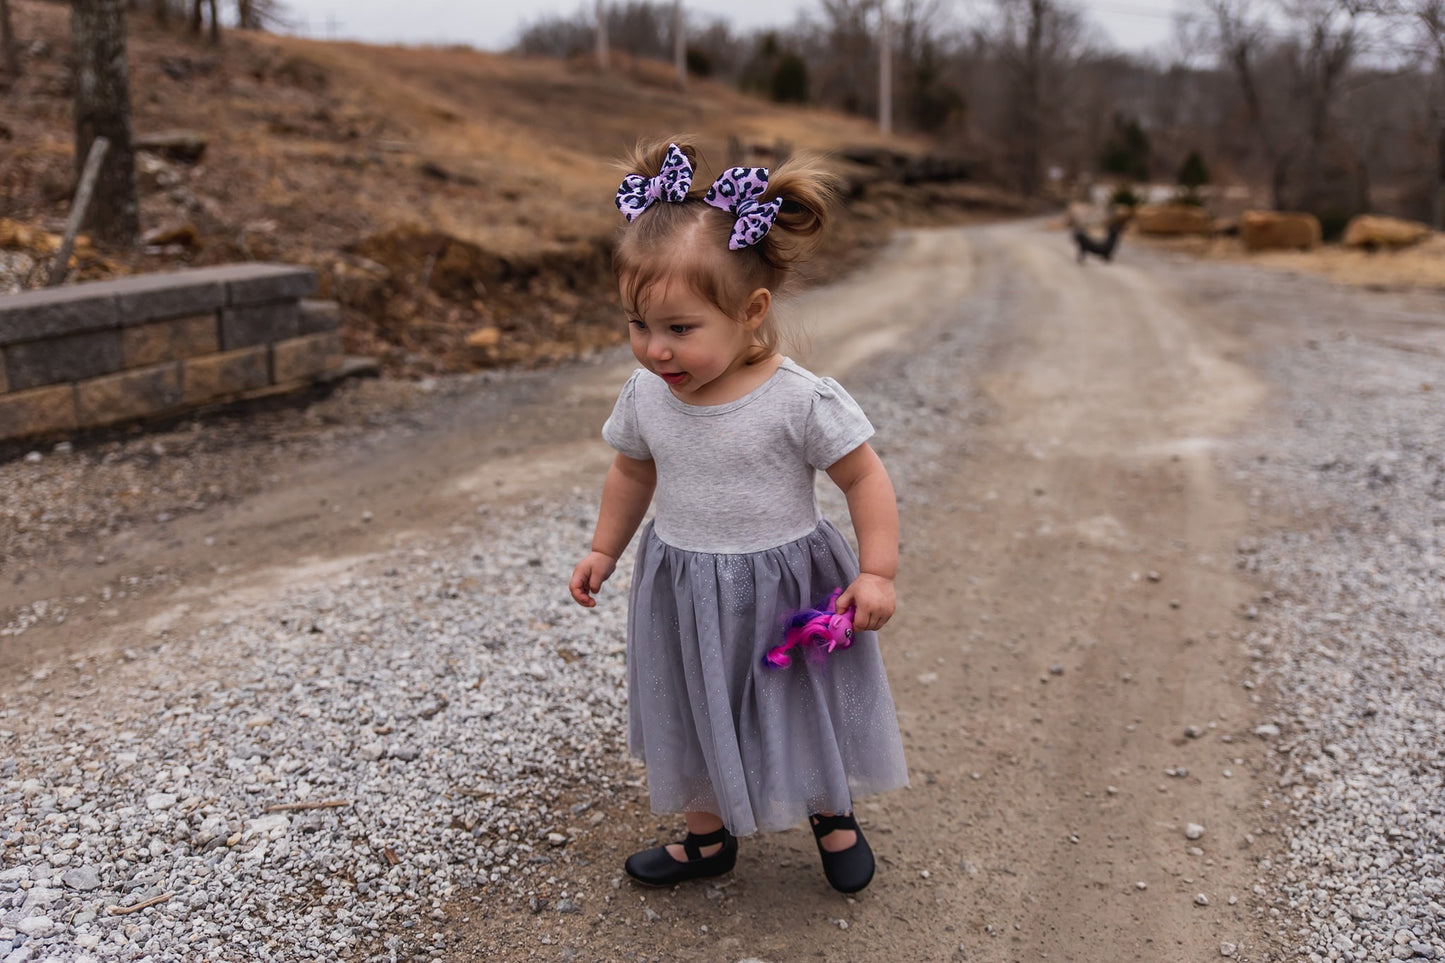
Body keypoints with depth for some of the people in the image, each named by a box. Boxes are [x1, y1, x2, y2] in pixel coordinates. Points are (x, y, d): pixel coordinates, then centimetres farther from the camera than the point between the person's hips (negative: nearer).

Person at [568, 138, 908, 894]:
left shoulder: (801, 401, -23)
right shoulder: (646, 397, -8)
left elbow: (865, 477, -13)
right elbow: (632, 472, 10)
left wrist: (876, 573, -16)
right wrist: (603, 550, 15)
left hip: (784, 590, -4)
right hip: (683, 594, 4)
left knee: (806, 712, 16)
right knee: (693, 717, 19)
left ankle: (831, 815, 46)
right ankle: (708, 837, 42)